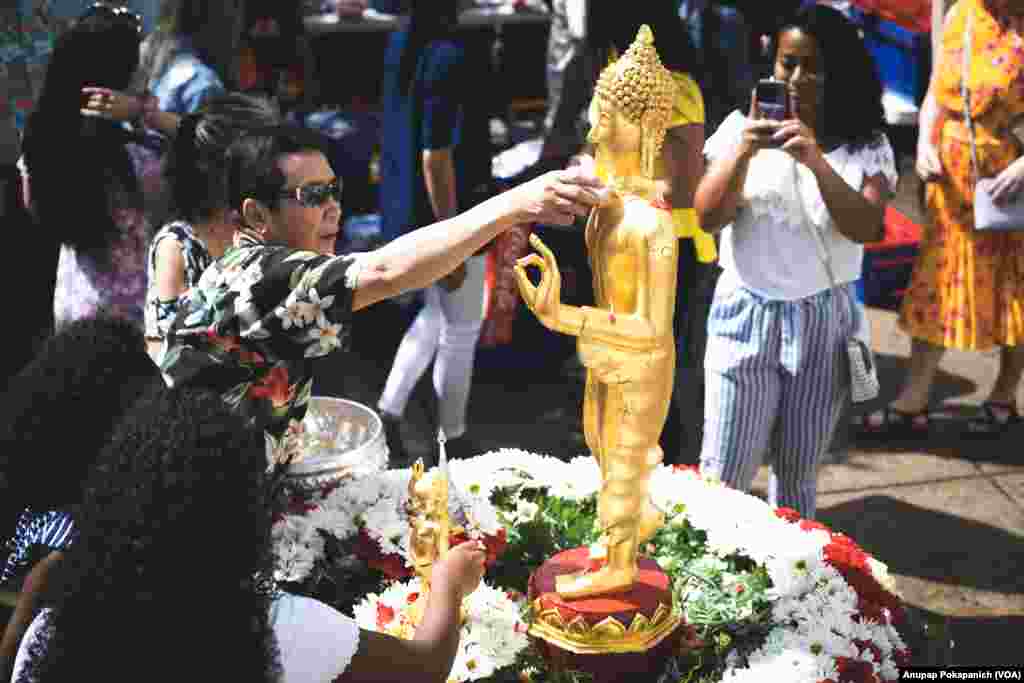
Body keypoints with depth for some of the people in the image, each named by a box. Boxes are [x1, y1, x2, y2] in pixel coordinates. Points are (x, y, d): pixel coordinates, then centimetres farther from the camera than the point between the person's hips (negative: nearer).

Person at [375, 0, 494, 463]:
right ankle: (454, 443, 24)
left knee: (435, 316, 25)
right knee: (460, 332, 9)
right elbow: (435, 159, -25)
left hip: (406, 209, 8)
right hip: (448, 213, -8)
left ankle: (388, 412, 22)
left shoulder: (399, 45, 3)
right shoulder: (448, 58, -23)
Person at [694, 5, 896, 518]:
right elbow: (709, 218, -9)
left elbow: (867, 228, -15)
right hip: (748, 315, -1)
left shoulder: (867, 144, -1)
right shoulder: (742, 126, -3)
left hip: (826, 321, 1)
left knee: (798, 473, 13)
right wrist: (743, 152, -25)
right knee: (722, 476, -1)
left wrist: (817, 162, -28)